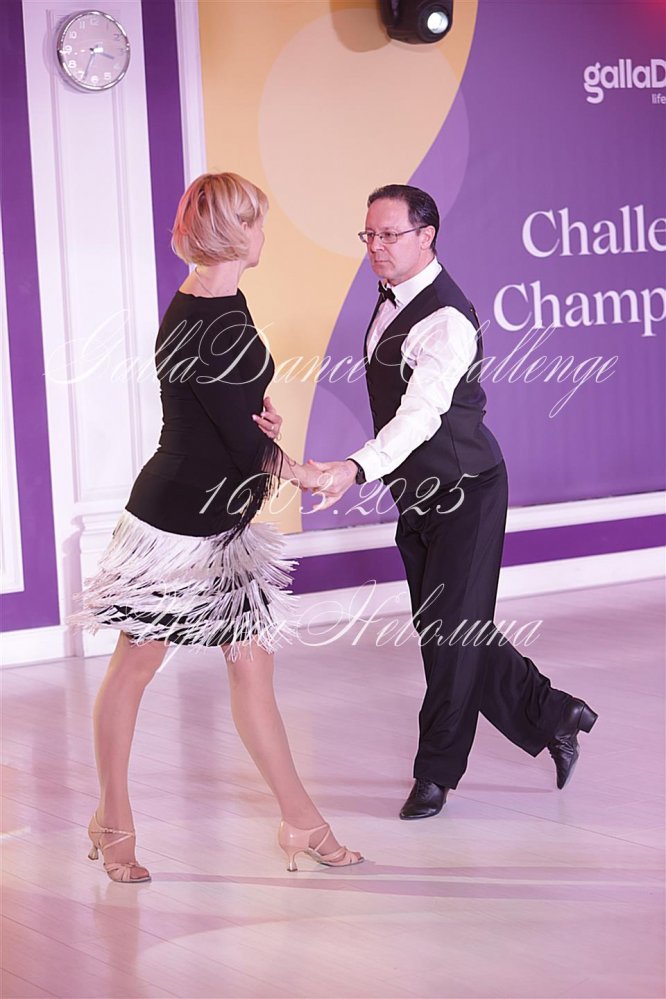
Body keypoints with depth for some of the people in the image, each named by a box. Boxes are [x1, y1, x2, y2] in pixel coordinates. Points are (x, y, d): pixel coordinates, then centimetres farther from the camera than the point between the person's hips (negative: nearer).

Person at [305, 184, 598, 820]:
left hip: (465, 494, -9)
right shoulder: (392, 299, 6)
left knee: (452, 631, -2)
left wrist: (357, 468, -54)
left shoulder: (447, 321, -24)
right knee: (438, 631, 13)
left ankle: (437, 771, 12)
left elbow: (422, 413, -39)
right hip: (417, 498, 10)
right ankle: (552, 716, 28)